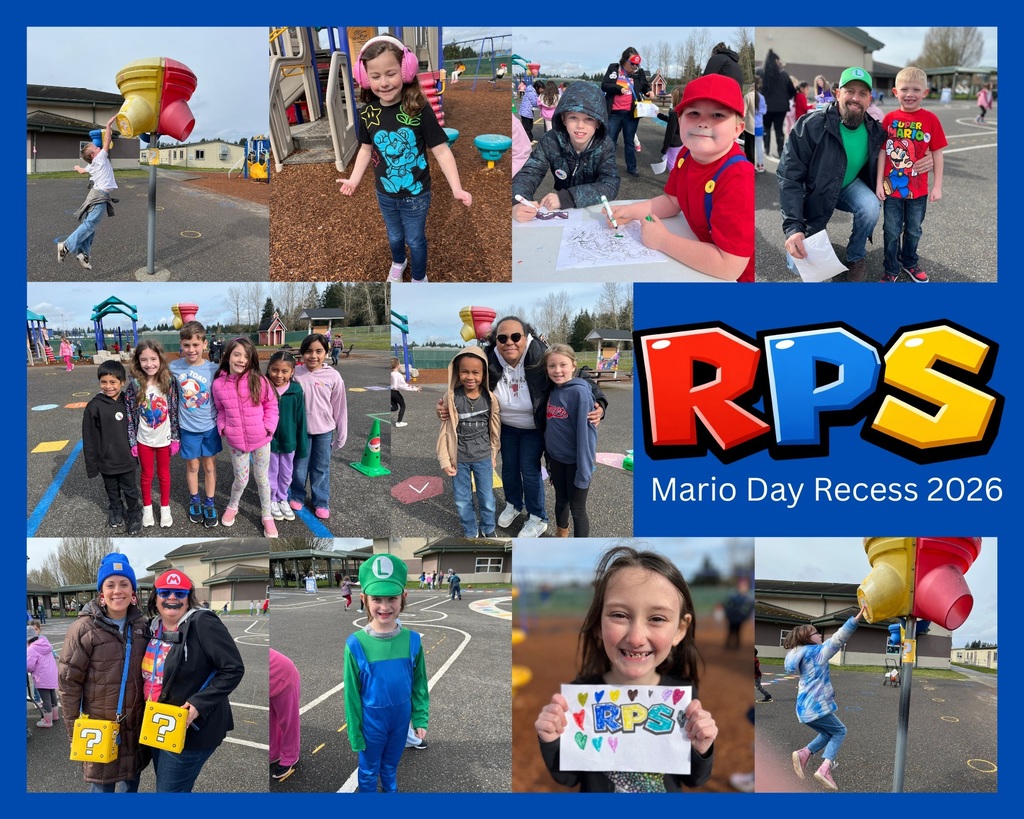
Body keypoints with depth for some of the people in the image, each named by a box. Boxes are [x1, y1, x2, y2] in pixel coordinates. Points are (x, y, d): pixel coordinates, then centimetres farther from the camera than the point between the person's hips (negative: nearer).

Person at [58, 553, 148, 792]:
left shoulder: (140, 625, 2)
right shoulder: (84, 628, -13)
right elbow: (68, 682, -10)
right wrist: (74, 730, -10)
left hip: (136, 723, 4)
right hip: (100, 725, -4)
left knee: (133, 777, 18)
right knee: (102, 784, 5)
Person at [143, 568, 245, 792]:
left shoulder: (202, 624, -17)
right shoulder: (153, 626, 7)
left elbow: (233, 669, -19)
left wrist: (200, 704, -25)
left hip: (191, 729, -8)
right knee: (176, 789, 18)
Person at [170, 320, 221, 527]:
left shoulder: (213, 369, -13)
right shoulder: (174, 367, -10)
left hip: (210, 426, 0)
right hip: (188, 427, 0)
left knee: (210, 466, 12)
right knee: (192, 466, 15)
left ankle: (209, 504, 26)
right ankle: (194, 501, 34)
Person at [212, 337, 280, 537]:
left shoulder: (258, 381, -12)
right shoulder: (219, 384, -6)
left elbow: (271, 405, -2)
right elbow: (221, 410, 9)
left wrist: (268, 426, -12)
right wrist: (223, 427, -6)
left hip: (260, 439, -1)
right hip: (235, 441, 1)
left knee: (262, 478, 12)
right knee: (241, 479, 12)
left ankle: (266, 515, 29)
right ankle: (232, 506, 42)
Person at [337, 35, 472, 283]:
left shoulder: (419, 109, -24)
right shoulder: (367, 112, -13)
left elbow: (441, 151, -20)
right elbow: (366, 149, 3)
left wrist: (457, 189, -27)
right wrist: (354, 179, -5)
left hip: (416, 195, -3)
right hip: (385, 195, 3)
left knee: (416, 240, 18)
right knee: (394, 236, 28)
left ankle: (419, 277, 45)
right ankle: (398, 263, 58)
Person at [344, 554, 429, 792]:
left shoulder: (412, 640, -14)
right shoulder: (356, 644, -21)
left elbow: (419, 684, -1)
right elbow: (352, 695, -12)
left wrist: (420, 719, 1)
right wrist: (355, 734, -6)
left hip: (401, 718, 3)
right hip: (371, 720, -2)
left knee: (390, 766, 24)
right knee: (369, 770, 19)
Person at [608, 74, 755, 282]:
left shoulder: (738, 181, -32)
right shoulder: (688, 154, -5)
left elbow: (729, 266, -36)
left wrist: (663, 240, -26)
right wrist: (630, 211, -3)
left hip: (735, 277, -8)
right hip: (700, 260, 8)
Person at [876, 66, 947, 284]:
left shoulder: (930, 119, -8)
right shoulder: (889, 118, -6)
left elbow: (937, 153, -3)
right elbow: (882, 152, -2)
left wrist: (937, 185, -3)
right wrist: (879, 182, -4)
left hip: (918, 189, 0)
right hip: (892, 186, 0)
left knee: (913, 230, 17)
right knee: (892, 231, 10)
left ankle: (909, 262, 39)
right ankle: (891, 269, 25)